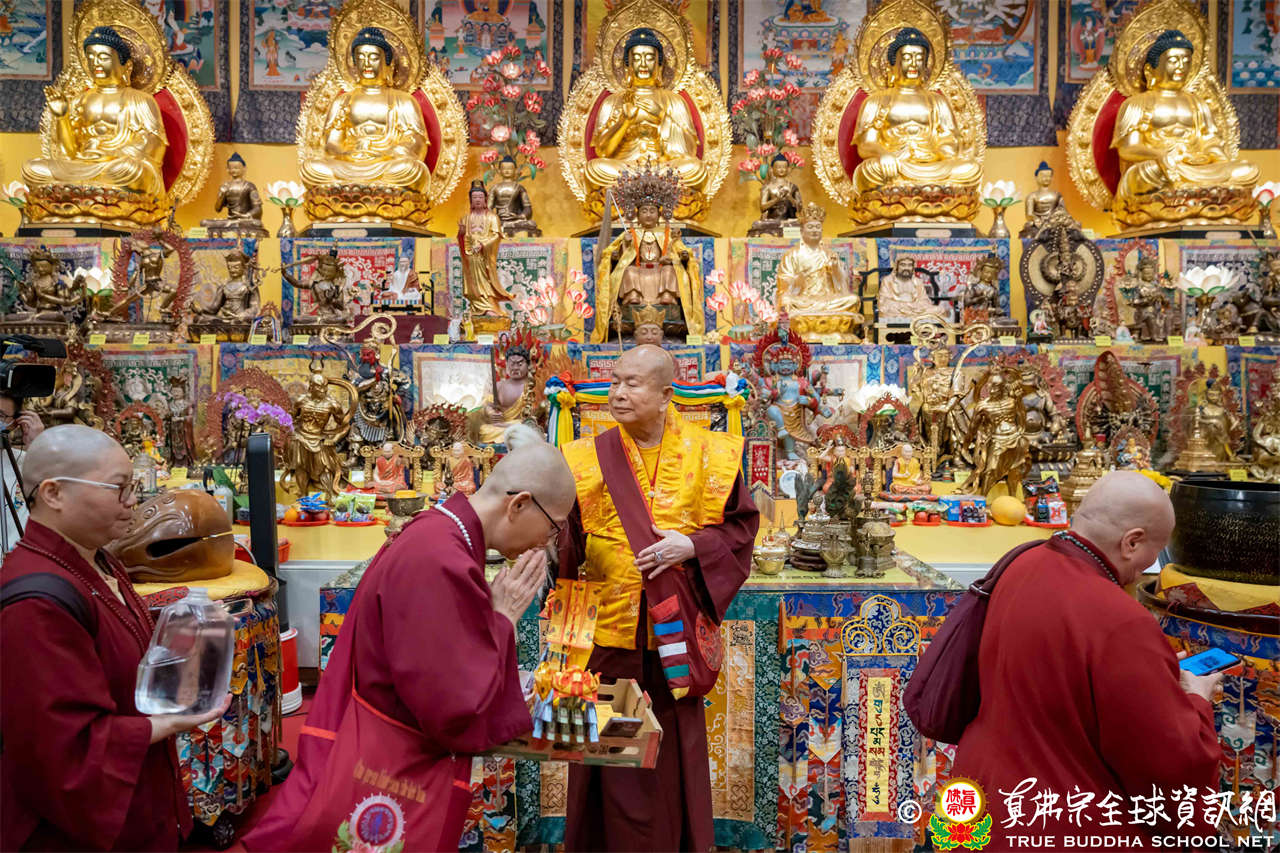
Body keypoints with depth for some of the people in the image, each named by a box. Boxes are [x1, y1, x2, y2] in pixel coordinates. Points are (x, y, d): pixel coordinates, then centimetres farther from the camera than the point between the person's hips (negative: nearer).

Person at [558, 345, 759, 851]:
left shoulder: (708, 454, 0)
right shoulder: (589, 457, 1)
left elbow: (741, 525, 2)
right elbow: (564, 539, -3)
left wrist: (691, 546, -14)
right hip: (609, 626, 1)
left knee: (673, 744, 10)